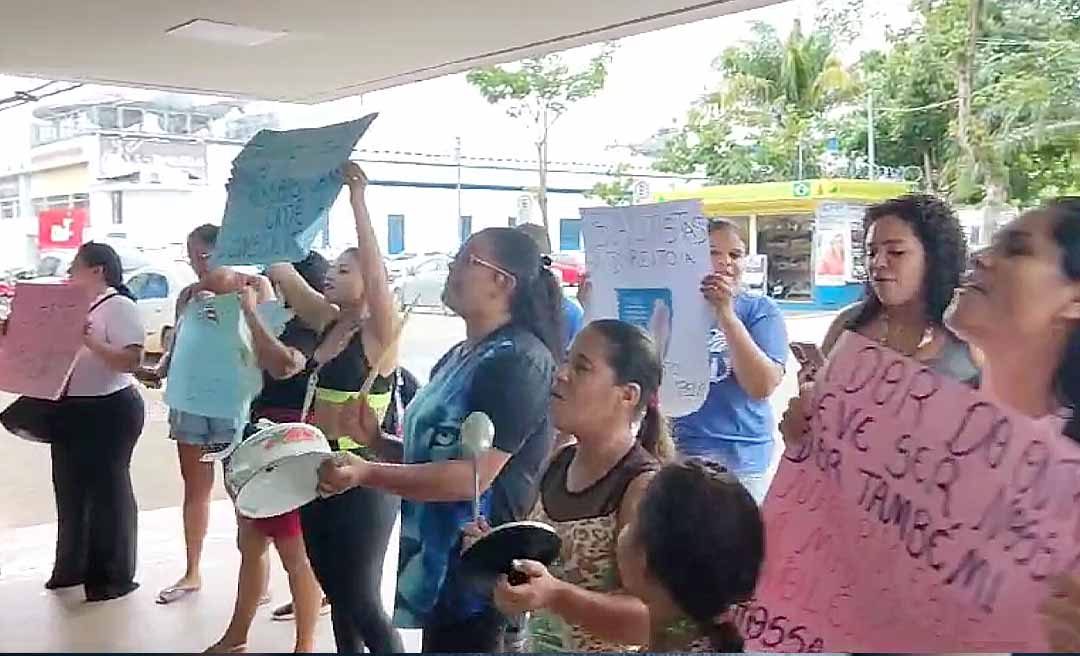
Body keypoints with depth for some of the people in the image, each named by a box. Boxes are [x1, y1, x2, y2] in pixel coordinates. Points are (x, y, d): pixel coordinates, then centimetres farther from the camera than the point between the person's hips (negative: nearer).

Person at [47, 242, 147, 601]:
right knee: (70, 488, 16)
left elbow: (131, 360, -22)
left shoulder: (119, 306, -13)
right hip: (69, 410, 9)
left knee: (108, 489, 1)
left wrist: (91, 342, -33)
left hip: (109, 411, -8)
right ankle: (73, 566, 30)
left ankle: (115, 576, 11)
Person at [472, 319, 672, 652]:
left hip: (602, 647, -6)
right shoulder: (559, 463, -3)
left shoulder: (644, 487, -23)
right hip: (537, 643, 6)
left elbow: (653, 618, -29)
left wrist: (555, 595, -37)